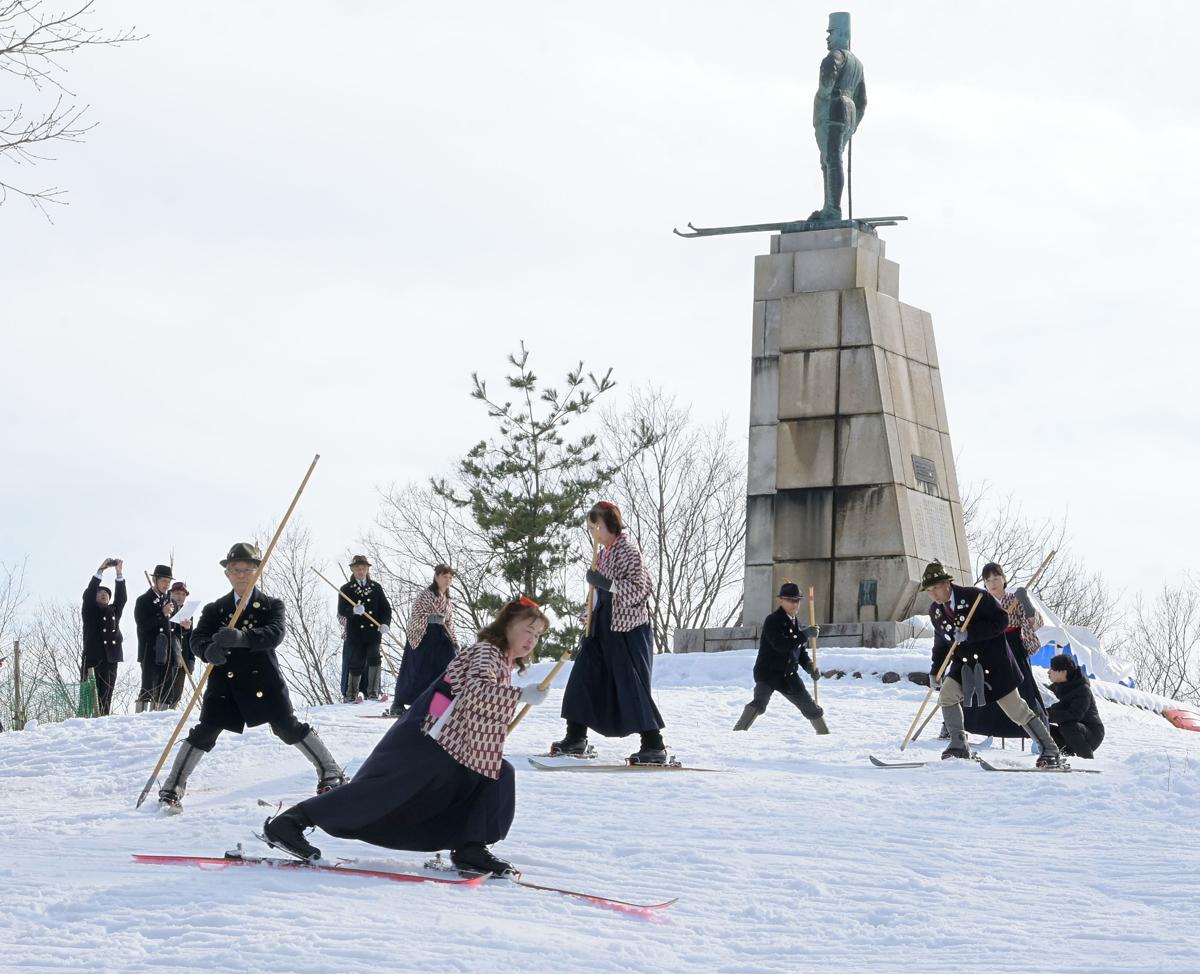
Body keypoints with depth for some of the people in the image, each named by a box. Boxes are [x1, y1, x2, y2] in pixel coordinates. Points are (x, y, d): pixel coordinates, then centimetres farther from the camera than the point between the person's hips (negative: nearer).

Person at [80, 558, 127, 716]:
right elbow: (88, 594, -3)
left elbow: (122, 598, 8)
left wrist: (120, 573, -1)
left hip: (111, 658, 3)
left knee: (106, 696, -1)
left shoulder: (114, 611, 20)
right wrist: (100, 570, -9)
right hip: (92, 657, -3)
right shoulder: (89, 611, 10)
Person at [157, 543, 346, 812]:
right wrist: (209, 650, -31)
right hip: (225, 681, 1)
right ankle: (172, 788, 0)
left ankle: (330, 772, 9)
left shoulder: (271, 605, 4)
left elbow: (275, 633, -15)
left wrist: (241, 637, -35)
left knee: (289, 728, -3)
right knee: (205, 733, -6)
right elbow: (197, 638, -5)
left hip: (263, 680, -1)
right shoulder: (215, 610, 9)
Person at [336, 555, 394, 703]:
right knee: (355, 664, 2)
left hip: (374, 632, 1)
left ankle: (373, 693, -7)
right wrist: (353, 610, -29)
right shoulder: (346, 589, 4)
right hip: (354, 634, -1)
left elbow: (386, 608, 9)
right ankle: (350, 695, 14)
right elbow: (341, 610, -7)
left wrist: (385, 623, -9)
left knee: (374, 661, -12)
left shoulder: (376, 587, 10)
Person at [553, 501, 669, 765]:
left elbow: (641, 587, -20)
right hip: (605, 627, 9)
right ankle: (575, 740, 15)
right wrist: (589, 617, 20)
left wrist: (606, 583, -26)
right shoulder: (607, 552, 14)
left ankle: (654, 746, -4)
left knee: (632, 685, -8)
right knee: (583, 678, 8)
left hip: (627, 629, -9)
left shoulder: (627, 549, -13)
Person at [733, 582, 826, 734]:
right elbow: (781, 644, -27)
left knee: (811, 708, 13)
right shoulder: (772, 621, -11)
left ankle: (824, 734, 32)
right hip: (768, 672, -7)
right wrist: (805, 635, -23)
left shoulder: (795, 624, 12)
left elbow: (801, 651, 23)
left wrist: (810, 667, 5)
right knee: (759, 703, -30)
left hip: (789, 676, 7)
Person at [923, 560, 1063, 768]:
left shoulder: (973, 596, -17)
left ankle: (1050, 751, 8)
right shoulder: (935, 611, 2)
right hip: (964, 665, 5)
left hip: (993, 662, -5)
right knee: (946, 695, -17)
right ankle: (959, 746, -5)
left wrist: (970, 633, -27)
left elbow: (1001, 620, -20)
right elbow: (941, 642, 16)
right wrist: (935, 671, 8)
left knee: (1016, 708, -3)